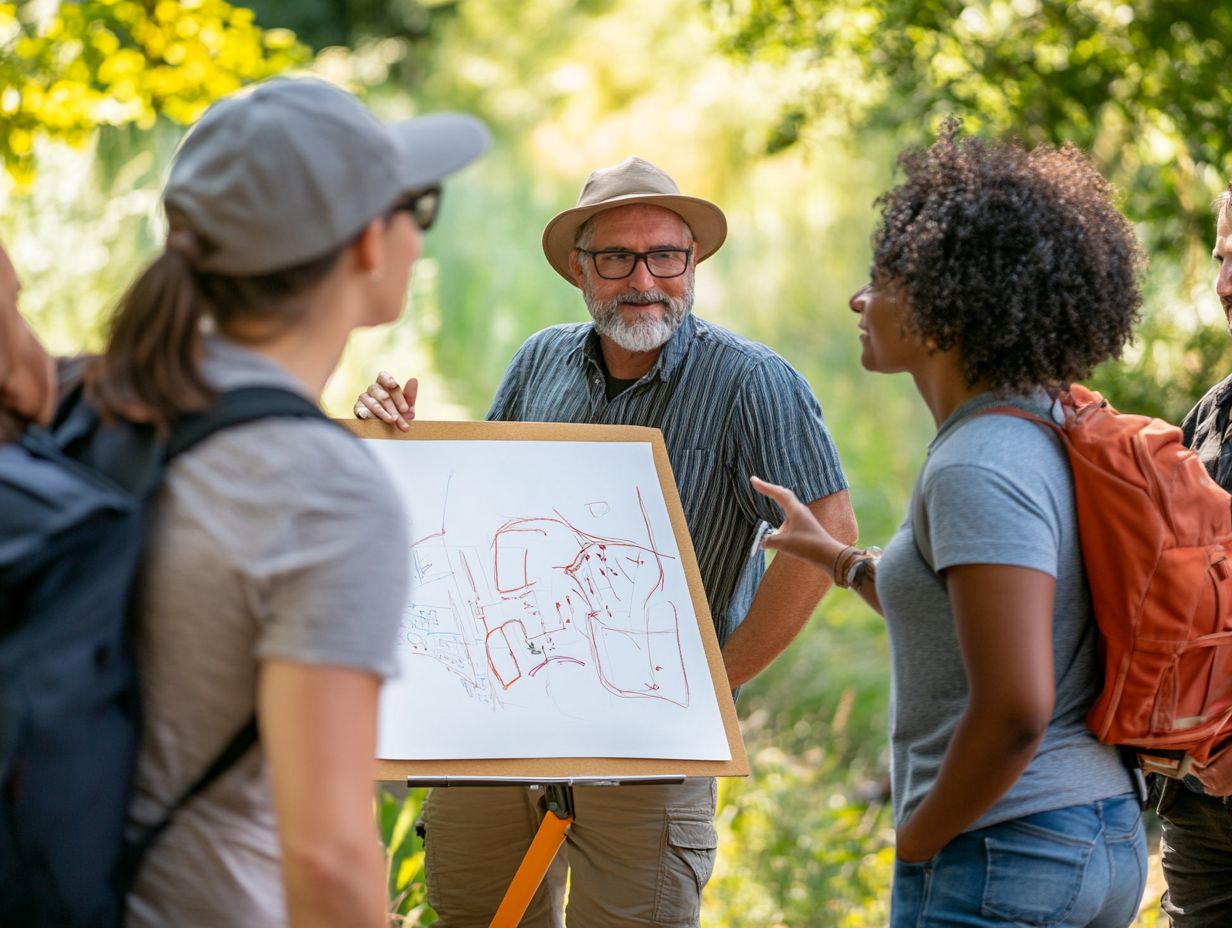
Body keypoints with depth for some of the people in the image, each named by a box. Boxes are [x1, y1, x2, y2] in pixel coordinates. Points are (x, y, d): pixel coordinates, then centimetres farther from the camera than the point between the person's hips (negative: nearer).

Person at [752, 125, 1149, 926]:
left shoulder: (981, 470, -19)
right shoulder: (1047, 438, 11)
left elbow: (1015, 707, -26)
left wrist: (920, 840, -14)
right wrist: (836, 556, 31)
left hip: (1002, 858, -9)